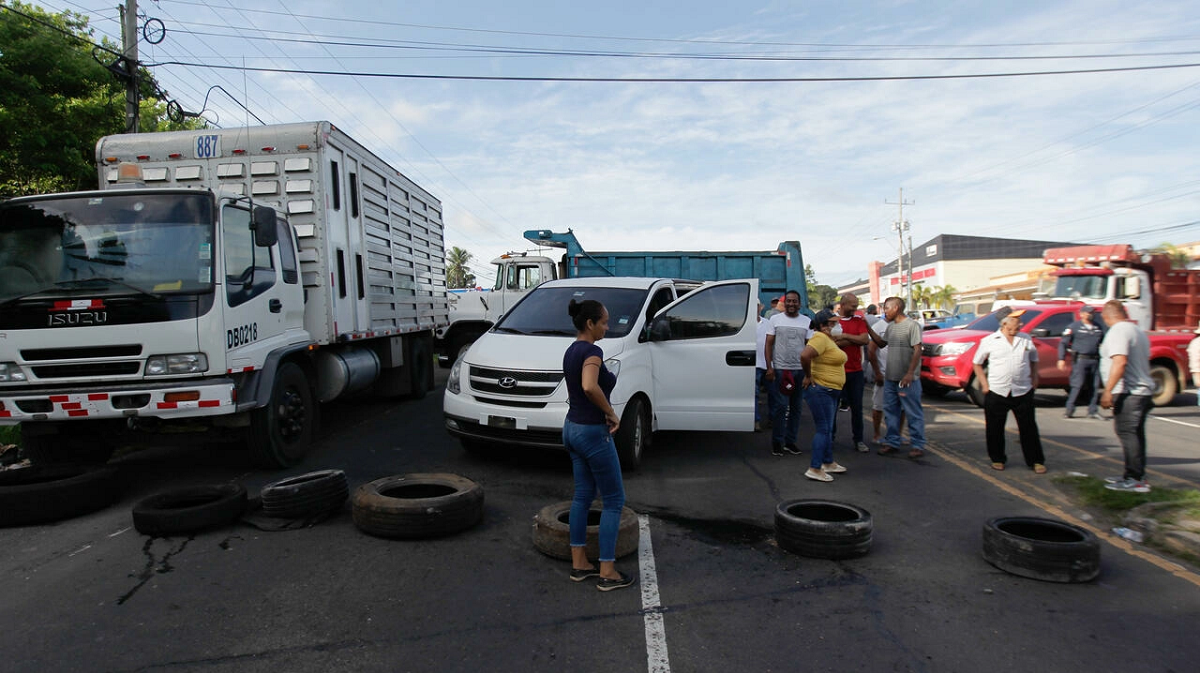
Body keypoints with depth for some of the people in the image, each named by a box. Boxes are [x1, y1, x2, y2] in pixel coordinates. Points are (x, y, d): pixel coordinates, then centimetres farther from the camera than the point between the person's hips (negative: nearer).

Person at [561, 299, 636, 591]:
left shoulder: (571, 351, 10)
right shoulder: (592, 351, -20)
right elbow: (590, 387, -38)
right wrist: (611, 413, -23)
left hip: (572, 427, 9)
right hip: (592, 431, -9)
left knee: (583, 495, 16)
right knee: (613, 499, 2)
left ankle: (579, 564, 23)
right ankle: (607, 573, 7)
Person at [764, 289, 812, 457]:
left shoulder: (807, 322, 8)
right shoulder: (775, 319, 3)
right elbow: (769, 344, 1)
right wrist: (769, 367, -7)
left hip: (800, 370, 3)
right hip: (780, 369, -3)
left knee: (795, 407, 9)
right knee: (780, 406, -5)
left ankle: (790, 441, 19)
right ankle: (777, 442, 6)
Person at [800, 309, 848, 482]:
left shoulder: (829, 339, 15)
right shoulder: (820, 338, -17)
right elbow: (804, 355, -33)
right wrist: (808, 376, -22)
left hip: (831, 391, 11)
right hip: (820, 390, -10)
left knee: (828, 429, 18)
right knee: (823, 429, -8)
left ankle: (828, 463, 30)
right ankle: (814, 469, -5)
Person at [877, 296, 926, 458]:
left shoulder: (912, 325, -8)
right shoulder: (890, 327, 14)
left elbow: (917, 350, -13)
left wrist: (910, 373, -18)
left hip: (907, 379, -7)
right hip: (890, 378, 8)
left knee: (913, 413, -1)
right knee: (890, 412, 10)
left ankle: (918, 445, 6)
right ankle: (892, 443, 18)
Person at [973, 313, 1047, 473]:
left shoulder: (1027, 339, 6)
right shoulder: (989, 341, -2)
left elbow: (1033, 360, 19)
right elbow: (977, 363, 6)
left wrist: (1034, 379, 7)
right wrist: (985, 384, -1)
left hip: (1023, 392, 2)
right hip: (996, 392, -2)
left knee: (1029, 428, 5)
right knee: (995, 429, 6)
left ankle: (1036, 461, 16)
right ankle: (997, 459, 22)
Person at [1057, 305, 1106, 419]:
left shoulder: (1099, 327, 15)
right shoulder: (1074, 327, 0)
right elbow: (1063, 343, -2)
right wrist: (1061, 359, -10)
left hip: (1095, 360, 5)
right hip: (1080, 359, -5)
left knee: (1094, 386, 6)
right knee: (1077, 386, -9)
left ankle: (1093, 411, 13)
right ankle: (1069, 410, -2)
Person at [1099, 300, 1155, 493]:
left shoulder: (1118, 331, -14)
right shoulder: (1138, 331, 17)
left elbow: (1120, 362, -25)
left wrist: (1107, 391, -26)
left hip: (1128, 392, -10)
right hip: (1143, 390, 10)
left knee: (1127, 434, -8)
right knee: (1135, 434, 14)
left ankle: (1135, 480, -7)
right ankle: (1136, 476, 21)